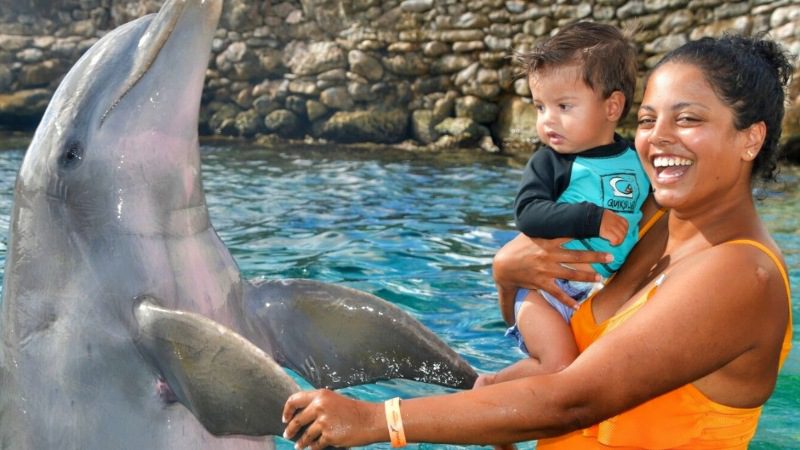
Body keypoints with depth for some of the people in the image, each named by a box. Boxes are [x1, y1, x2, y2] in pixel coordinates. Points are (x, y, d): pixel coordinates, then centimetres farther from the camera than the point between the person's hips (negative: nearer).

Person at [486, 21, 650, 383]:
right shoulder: (548, 163, -6)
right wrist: (592, 218, -26)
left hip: (609, 293, 5)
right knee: (562, 369, -19)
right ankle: (490, 385, 6)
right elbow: (527, 213, -21)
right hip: (546, 290, -5)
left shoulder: (637, 162, 6)